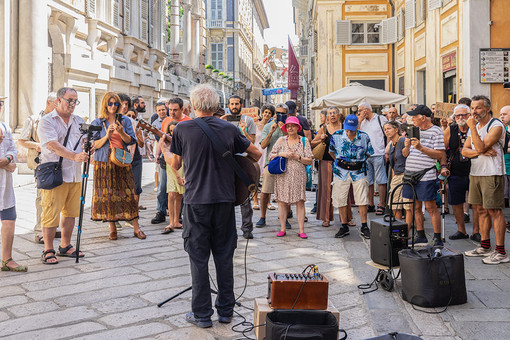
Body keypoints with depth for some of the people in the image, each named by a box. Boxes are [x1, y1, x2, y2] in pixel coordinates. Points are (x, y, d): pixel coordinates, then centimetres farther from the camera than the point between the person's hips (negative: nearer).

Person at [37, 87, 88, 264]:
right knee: (51, 214, -4)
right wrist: (74, 156, -32)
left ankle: (65, 246, 24)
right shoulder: (46, 121, -4)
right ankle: (48, 251, 6)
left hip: (75, 175, 6)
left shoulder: (78, 121, 16)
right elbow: (53, 145, -18)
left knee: (71, 212, 11)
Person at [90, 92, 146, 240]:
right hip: (104, 161, -1)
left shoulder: (125, 120, 9)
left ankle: (136, 228, 2)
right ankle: (112, 228, 9)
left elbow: (131, 141, 2)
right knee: (107, 194, -1)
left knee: (128, 193, -3)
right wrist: (107, 135, -16)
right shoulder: (97, 123, 5)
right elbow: (95, 145, 0)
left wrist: (121, 132, -16)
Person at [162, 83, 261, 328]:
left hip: (196, 200, -2)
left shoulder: (182, 129, -5)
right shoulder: (229, 129, 1)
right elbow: (256, 154, 9)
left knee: (198, 257, 6)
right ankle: (226, 310, 20)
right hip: (225, 199, 2)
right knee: (224, 256, 11)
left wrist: (164, 149, 24)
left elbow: (176, 165, 4)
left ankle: (202, 314, 11)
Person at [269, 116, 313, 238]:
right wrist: (282, 154, -8)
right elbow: (271, 156, 8)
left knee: (300, 202, -4)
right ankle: (282, 229, 9)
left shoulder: (304, 141, 6)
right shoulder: (281, 140, 10)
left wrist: (297, 157, -11)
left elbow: (310, 160, 2)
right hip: (283, 175, 1)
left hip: (299, 176, -1)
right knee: (282, 201, 0)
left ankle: (301, 230, 0)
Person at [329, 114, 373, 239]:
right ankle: (344, 227, 17)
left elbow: (368, 154, 9)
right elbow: (331, 151, 11)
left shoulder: (364, 137, -5)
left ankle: (364, 227, 11)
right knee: (340, 199, 4)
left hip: (359, 172, -1)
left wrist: (358, 162, 5)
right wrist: (340, 161, 8)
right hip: (341, 171, 1)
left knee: (362, 200, -2)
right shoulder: (336, 135, -5)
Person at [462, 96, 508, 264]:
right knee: (481, 210, 13)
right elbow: (465, 151, 8)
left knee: (494, 211, -8)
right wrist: (480, 151, -11)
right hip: (475, 173, 8)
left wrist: (472, 127, -18)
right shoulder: (475, 126, 15)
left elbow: (481, 146, -21)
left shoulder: (496, 126, -10)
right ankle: (485, 247, 23)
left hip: (492, 174, -8)